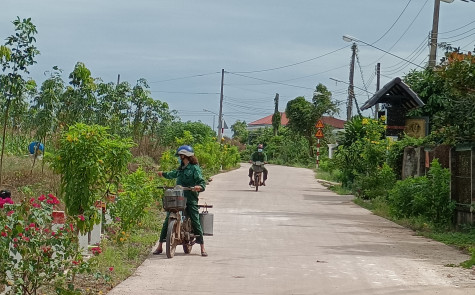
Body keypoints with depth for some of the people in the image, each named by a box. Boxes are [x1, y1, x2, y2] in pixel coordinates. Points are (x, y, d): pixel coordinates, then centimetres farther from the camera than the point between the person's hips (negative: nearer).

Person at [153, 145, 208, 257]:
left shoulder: (194, 168, -3)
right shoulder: (181, 168, 20)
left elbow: (202, 182, -11)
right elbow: (173, 174, 42)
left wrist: (199, 187, -34)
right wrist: (163, 174, 59)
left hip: (190, 198, -6)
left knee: (195, 222, -8)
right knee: (167, 221, 1)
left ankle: (202, 248, 0)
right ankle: (160, 246, 8)